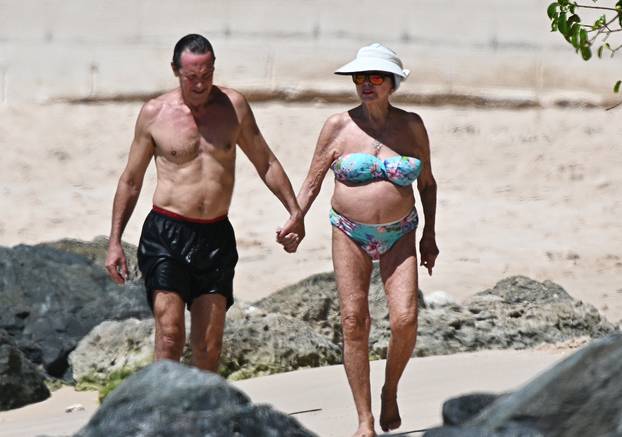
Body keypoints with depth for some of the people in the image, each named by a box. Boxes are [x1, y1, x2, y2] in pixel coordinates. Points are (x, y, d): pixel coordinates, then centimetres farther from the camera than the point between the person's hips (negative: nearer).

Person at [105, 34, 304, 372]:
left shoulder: (233, 105, 5)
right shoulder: (155, 113, 0)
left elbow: (265, 162, 16)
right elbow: (131, 180, 8)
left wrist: (295, 212, 9)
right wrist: (114, 241, 5)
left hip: (216, 236, 3)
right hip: (165, 233, -3)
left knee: (209, 347, 3)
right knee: (170, 335, -15)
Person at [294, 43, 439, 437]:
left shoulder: (412, 125, 2)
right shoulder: (339, 127, -2)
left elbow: (427, 183, 13)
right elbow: (313, 182, 3)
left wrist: (430, 235, 8)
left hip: (398, 236, 1)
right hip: (351, 235, 0)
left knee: (405, 319, -15)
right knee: (354, 322, -8)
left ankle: (391, 391, 13)